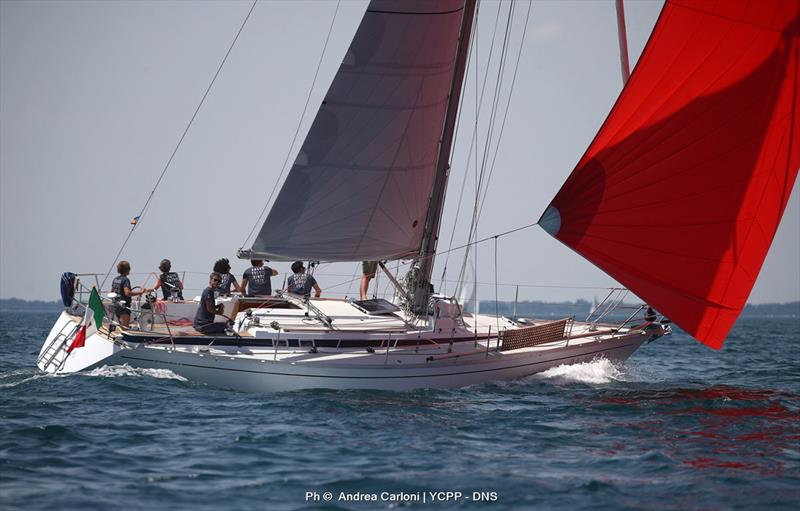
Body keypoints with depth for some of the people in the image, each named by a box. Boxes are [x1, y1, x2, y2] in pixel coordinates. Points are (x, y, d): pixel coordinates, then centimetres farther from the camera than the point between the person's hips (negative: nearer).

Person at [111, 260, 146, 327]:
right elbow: (127, 293, -27)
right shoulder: (125, 280, -14)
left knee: (121, 326, 17)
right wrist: (140, 292, -23)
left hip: (116, 305, 9)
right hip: (123, 306, -9)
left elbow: (112, 292, 21)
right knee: (125, 327, -10)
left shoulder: (115, 279, 12)